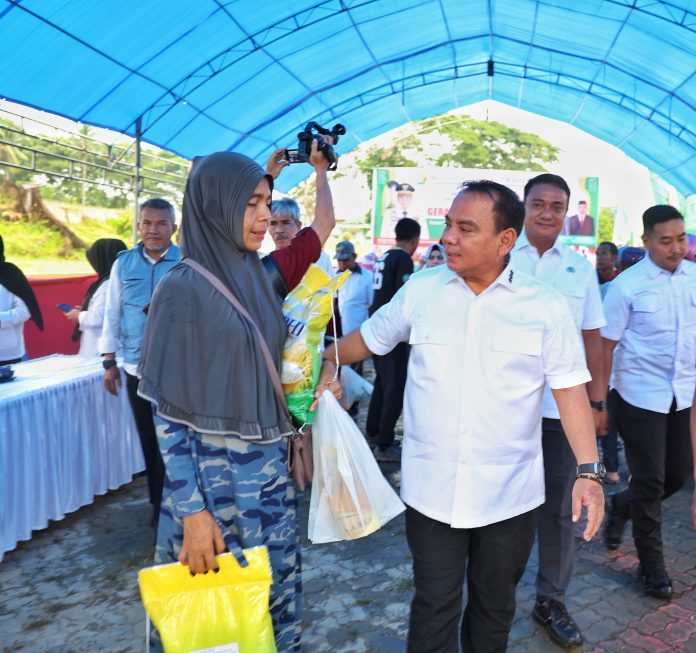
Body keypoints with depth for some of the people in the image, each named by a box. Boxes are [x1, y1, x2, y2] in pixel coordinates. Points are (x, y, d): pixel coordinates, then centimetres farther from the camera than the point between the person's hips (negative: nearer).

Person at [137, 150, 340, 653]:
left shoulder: (258, 277, 6)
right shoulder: (183, 288, -13)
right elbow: (169, 413, -14)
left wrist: (320, 375, -3)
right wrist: (191, 511, -17)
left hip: (269, 467, 6)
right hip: (215, 472, -6)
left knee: (279, 589, 16)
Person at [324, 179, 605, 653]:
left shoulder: (546, 305, -6)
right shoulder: (419, 290, -1)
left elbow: (570, 389, -5)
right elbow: (367, 338, 12)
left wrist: (589, 470, -11)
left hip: (511, 494, 0)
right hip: (430, 490, 1)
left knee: (495, 605, 19)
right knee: (434, 606, 10)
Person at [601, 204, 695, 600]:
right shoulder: (627, 285, -12)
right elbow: (606, 345, -10)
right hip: (640, 396, -5)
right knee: (650, 481, 6)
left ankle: (622, 507, 43)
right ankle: (652, 564, 26)